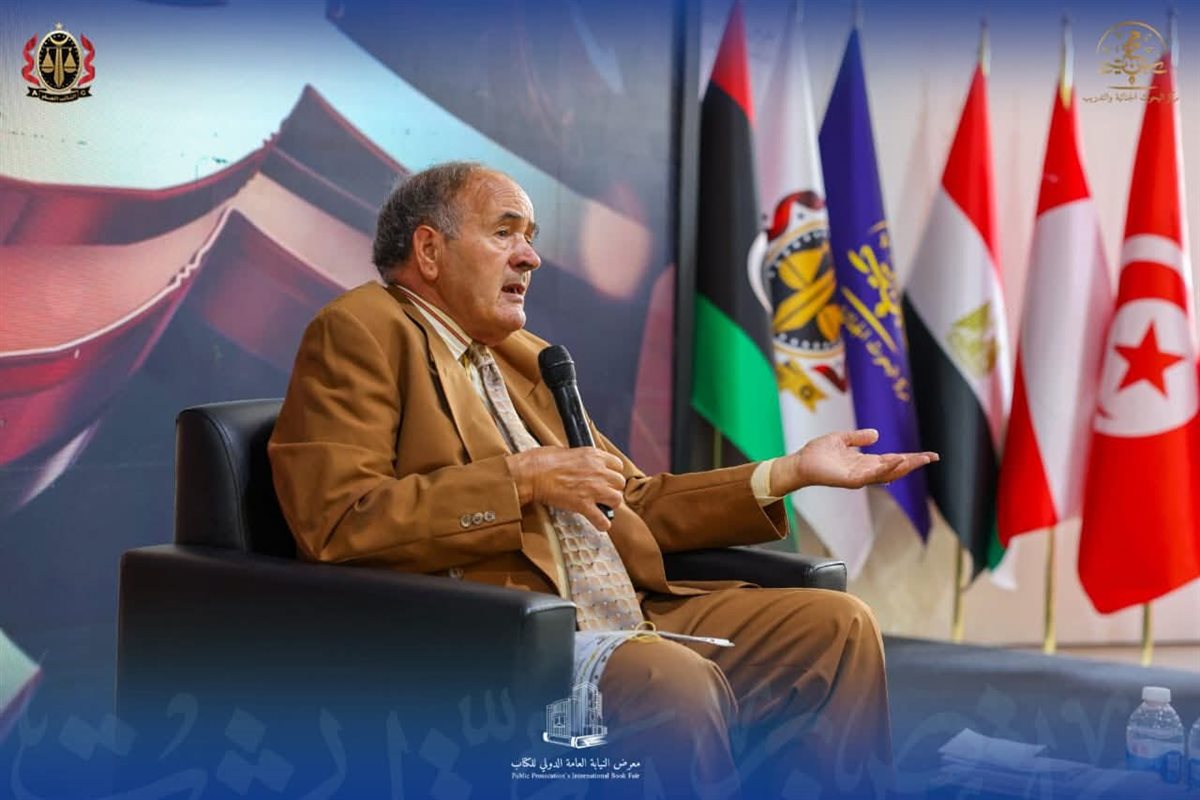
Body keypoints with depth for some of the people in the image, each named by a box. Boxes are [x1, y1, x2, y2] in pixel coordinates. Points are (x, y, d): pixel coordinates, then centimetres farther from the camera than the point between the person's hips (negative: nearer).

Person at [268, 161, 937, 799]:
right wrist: (521, 479, -15)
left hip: (626, 620, 9)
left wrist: (793, 473, 16)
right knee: (678, 680, -33)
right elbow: (336, 522, -15)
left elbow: (634, 503, 25)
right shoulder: (358, 334, -1)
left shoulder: (528, 357, 24)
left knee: (837, 625, -1)